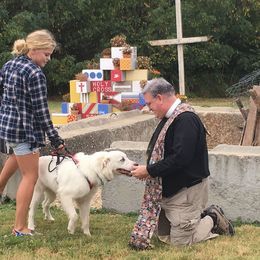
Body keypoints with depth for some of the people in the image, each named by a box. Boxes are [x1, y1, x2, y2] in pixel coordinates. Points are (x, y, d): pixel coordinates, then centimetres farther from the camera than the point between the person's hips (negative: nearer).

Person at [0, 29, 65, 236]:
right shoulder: (36, 74, -18)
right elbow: (41, 111, -17)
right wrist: (55, 139, -11)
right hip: (24, 129, -9)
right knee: (30, 176, 1)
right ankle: (20, 227, 5)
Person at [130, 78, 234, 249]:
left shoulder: (186, 119, -23)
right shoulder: (170, 118, 8)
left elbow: (180, 158, -31)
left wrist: (149, 171, -22)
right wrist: (147, 169, -1)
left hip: (187, 189, -10)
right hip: (169, 189, 10)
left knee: (180, 241, -2)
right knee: (163, 235, 16)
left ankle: (213, 219, 17)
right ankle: (203, 216, 25)